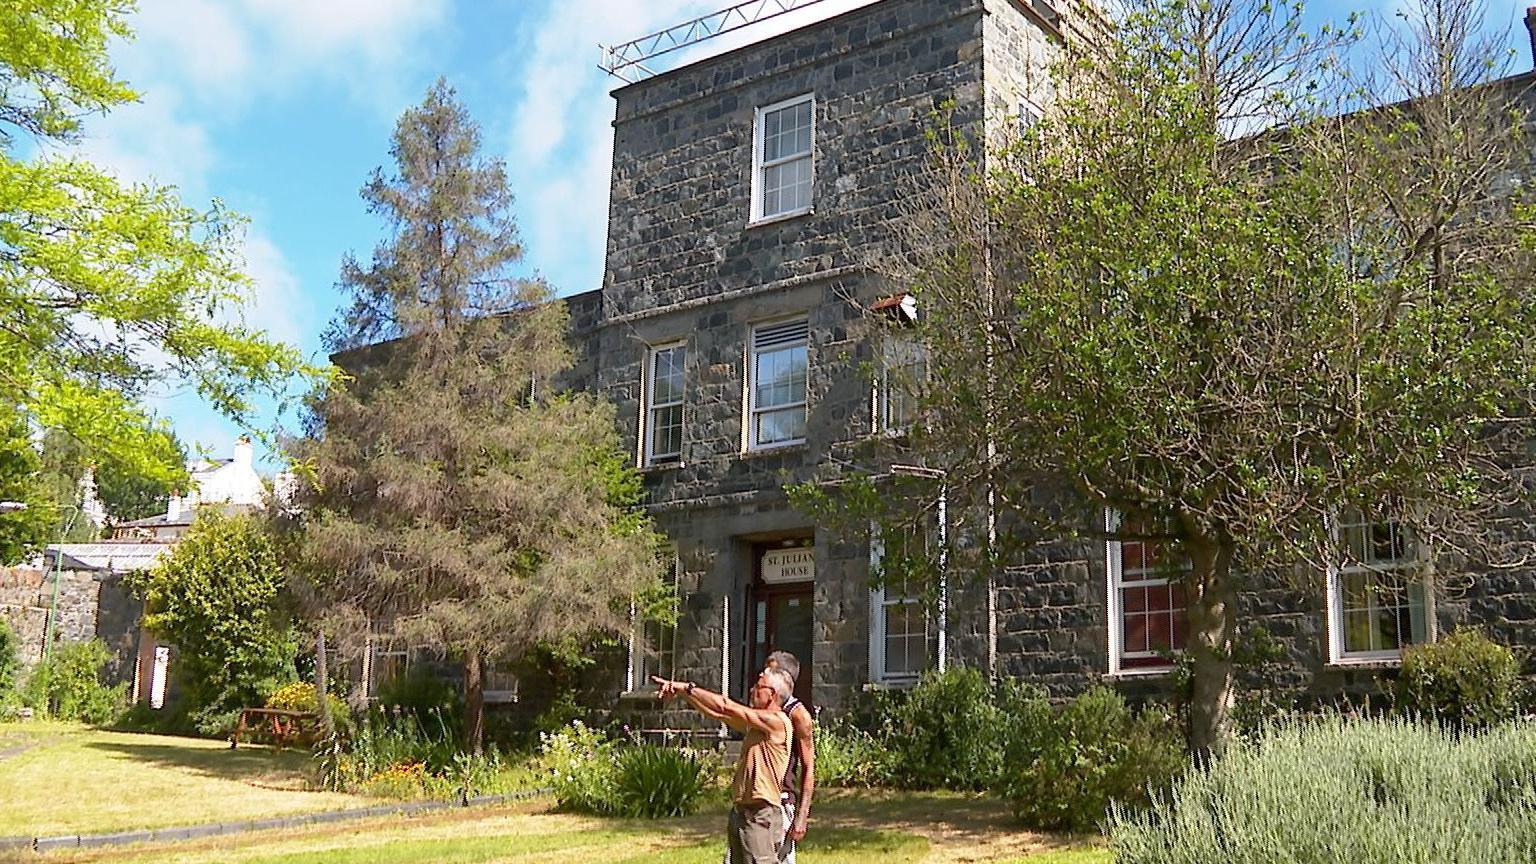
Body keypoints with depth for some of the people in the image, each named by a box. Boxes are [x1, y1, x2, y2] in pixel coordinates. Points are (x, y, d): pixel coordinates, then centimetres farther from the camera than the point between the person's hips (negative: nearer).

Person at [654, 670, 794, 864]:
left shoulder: (777, 721, -14)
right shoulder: (755, 722, 15)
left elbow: (725, 707, -16)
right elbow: (716, 713, 12)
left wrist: (687, 687, -10)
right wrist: (681, 691, 3)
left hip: (760, 816, -9)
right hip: (739, 811, 9)